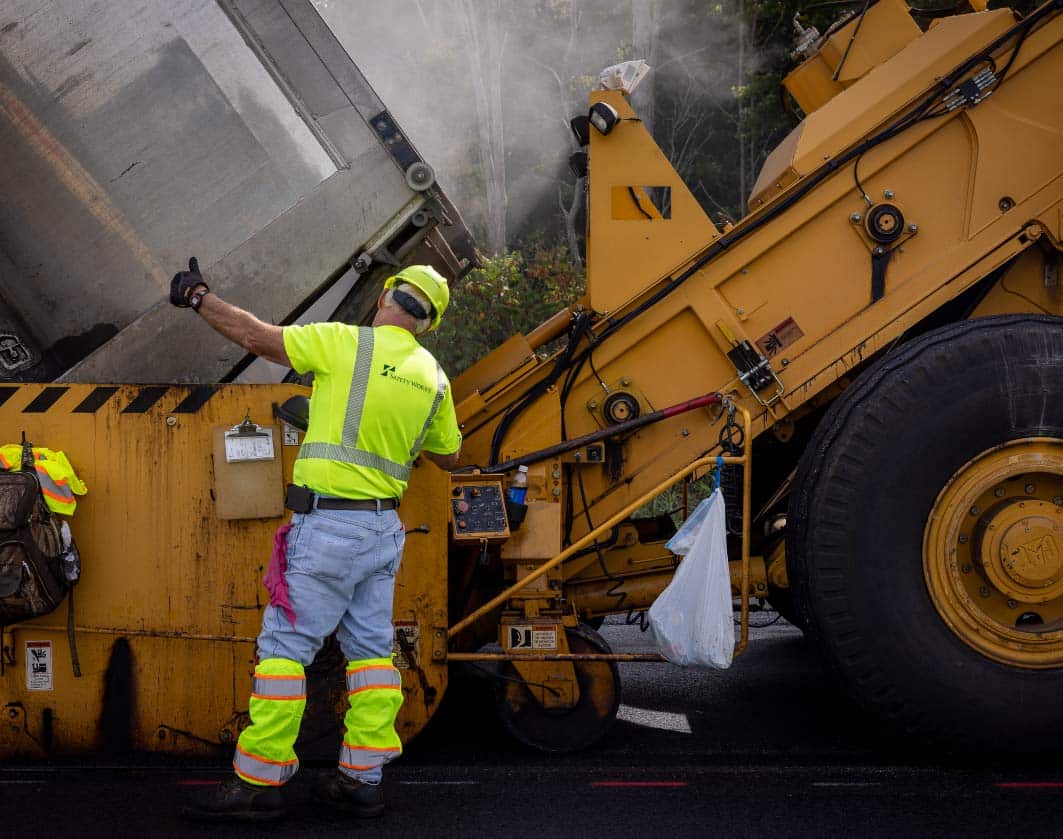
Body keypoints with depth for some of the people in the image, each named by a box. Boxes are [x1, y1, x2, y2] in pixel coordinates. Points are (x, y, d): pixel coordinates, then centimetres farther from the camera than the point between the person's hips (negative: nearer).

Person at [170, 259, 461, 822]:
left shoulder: (346, 343, -10)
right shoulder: (433, 378, 8)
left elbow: (256, 337, -7)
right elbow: (447, 456, 21)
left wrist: (199, 299, 6)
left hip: (328, 525, -7)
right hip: (384, 527, 7)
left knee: (284, 647, -3)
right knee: (370, 650, 11)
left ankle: (258, 782, -2)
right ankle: (362, 779, 14)